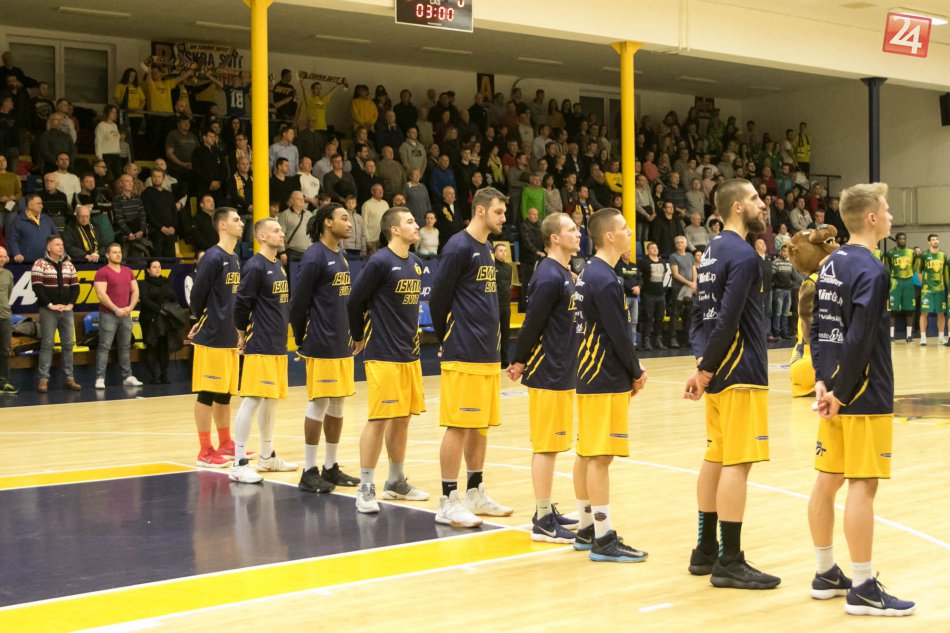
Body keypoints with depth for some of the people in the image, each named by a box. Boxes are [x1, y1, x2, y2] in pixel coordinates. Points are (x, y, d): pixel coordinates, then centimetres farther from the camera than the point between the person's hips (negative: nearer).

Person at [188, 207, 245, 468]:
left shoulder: (234, 259, 13)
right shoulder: (213, 257, -14)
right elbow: (197, 293, -14)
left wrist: (238, 329, 11)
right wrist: (202, 319, 1)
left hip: (230, 337, 8)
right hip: (212, 337, -8)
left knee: (225, 393, 16)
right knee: (207, 393, -1)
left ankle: (225, 444, 26)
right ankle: (205, 451, 5)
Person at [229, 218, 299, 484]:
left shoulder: (279, 266, 14)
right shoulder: (255, 267, -14)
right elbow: (241, 304, -15)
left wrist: (282, 332, 13)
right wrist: (244, 332, -2)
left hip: (278, 344, 9)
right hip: (260, 346, -9)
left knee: (272, 399, 15)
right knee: (252, 399, -8)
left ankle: (267, 457, 26)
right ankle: (239, 464, -6)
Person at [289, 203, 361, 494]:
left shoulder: (340, 257, 15)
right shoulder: (314, 257, -12)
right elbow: (298, 303, -13)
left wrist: (351, 336, 15)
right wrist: (302, 341, -6)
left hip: (342, 345, 8)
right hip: (322, 347, -8)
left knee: (337, 406, 11)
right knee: (319, 405, -4)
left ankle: (331, 468, 20)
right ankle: (309, 472, 4)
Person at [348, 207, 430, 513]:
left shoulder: (415, 263, 10)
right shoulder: (379, 262, -14)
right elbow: (355, 302, -10)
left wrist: (412, 336, 15)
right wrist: (359, 337, 2)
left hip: (410, 354, 8)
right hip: (383, 355, -8)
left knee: (402, 418, 13)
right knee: (379, 419, -6)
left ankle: (396, 482, 26)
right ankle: (366, 488, 1)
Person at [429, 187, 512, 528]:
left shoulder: (486, 249, 16)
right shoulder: (459, 246, -12)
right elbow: (438, 297, -11)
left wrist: (490, 341, 12)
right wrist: (446, 339, 0)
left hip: (487, 354, 9)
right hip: (463, 355, -9)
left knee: (481, 425, 13)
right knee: (459, 425, -5)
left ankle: (475, 494, 23)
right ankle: (448, 502, 0)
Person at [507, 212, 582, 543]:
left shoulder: (564, 274, 13)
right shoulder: (549, 277, -17)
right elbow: (532, 323, -17)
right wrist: (520, 363, -7)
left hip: (563, 372, 9)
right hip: (548, 374, -9)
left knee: (551, 444, 14)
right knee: (546, 445, -4)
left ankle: (547, 512, 23)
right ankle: (543, 522, 1)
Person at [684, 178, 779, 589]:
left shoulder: (712, 251, 14)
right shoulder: (742, 255, -14)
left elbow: (700, 314, 14)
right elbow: (727, 321, -20)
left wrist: (702, 362, 6)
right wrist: (706, 369, -12)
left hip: (719, 370, 9)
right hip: (741, 371, -9)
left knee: (716, 458, 13)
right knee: (738, 463, -6)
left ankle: (706, 552, 20)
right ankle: (730, 563, -3)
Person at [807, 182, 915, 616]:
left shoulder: (831, 264, 11)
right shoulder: (871, 271, -15)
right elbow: (858, 340, -21)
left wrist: (822, 381, 6)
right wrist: (840, 392, -15)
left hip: (835, 390, 9)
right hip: (863, 396, -9)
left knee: (828, 480, 12)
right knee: (862, 485, -4)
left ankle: (826, 575, 22)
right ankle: (863, 589, 1)